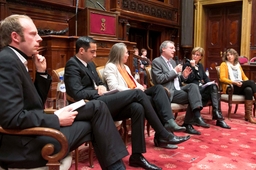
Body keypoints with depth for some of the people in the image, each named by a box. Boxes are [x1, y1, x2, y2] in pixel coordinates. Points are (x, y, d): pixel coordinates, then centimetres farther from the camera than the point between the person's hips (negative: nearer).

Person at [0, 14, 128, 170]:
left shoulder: (15, 60, 12)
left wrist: (42, 73, 4)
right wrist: (57, 120, -17)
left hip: (35, 129, 9)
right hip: (24, 143, -9)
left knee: (97, 107, 4)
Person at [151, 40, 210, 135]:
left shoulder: (172, 61, 23)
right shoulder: (156, 62, -4)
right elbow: (159, 79, -17)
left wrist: (183, 75, 3)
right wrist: (175, 71, -14)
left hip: (177, 89, 8)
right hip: (168, 92, -8)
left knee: (193, 86, -21)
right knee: (192, 97, -24)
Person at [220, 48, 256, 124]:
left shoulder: (238, 65, 26)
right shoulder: (224, 64, 7)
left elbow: (244, 77, 24)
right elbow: (222, 78, -6)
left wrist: (246, 82, -2)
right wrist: (234, 82, -22)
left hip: (241, 86, 5)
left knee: (249, 90, -34)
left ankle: (248, 115, -38)